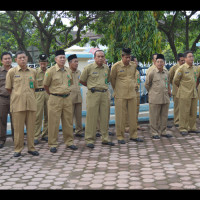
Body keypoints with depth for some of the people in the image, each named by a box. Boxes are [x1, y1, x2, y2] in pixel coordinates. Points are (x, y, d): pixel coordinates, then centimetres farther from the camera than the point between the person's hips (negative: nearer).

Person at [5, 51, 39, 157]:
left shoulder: (33, 71, 10)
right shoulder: (12, 72, 2)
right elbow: (8, 88, 7)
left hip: (31, 103, 3)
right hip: (17, 104, -2)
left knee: (31, 127, 7)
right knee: (18, 128, 1)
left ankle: (31, 148, 17)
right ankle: (18, 149, 10)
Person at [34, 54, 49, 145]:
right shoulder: (35, 72, 3)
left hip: (49, 94, 3)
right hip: (38, 94, -3)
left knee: (48, 116, 6)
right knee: (38, 116, -5)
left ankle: (45, 135, 16)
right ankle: (35, 136, -2)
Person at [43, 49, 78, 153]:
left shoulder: (68, 71, 8)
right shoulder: (51, 71, -7)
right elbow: (45, 85, 2)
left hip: (67, 98, 5)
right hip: (55, 99, -5)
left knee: (68, 121, 10)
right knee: (53, 122, -1)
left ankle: (69, 142, 21)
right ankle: (52, 144, 7)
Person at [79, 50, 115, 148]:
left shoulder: (106, 68, 12)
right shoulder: (89, 68, -2)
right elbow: (82, 80, 6)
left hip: (105, 94, 5)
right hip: (93, 94, -5)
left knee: (105, 117, 7)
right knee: (91, 117, -4)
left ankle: (105, 138, 16)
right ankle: (89, 140, 1)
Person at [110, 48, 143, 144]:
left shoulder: (133, 66, 7)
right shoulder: (116, 66, -6)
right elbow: (112, 79, 5)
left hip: (132, 94, 4)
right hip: (120, 96, -4)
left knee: (133, 116, 8)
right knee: (120, 117, 0)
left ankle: (133, 135, 18)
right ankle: (120, 137, 8)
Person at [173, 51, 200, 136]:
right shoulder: (181, 68, -10)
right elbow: (175, 80, -5)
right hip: (184, 94, -6)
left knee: (193, 112, 10)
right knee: (184, 112, -3)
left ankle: (192, 127, 21)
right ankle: (183, 129, 5)